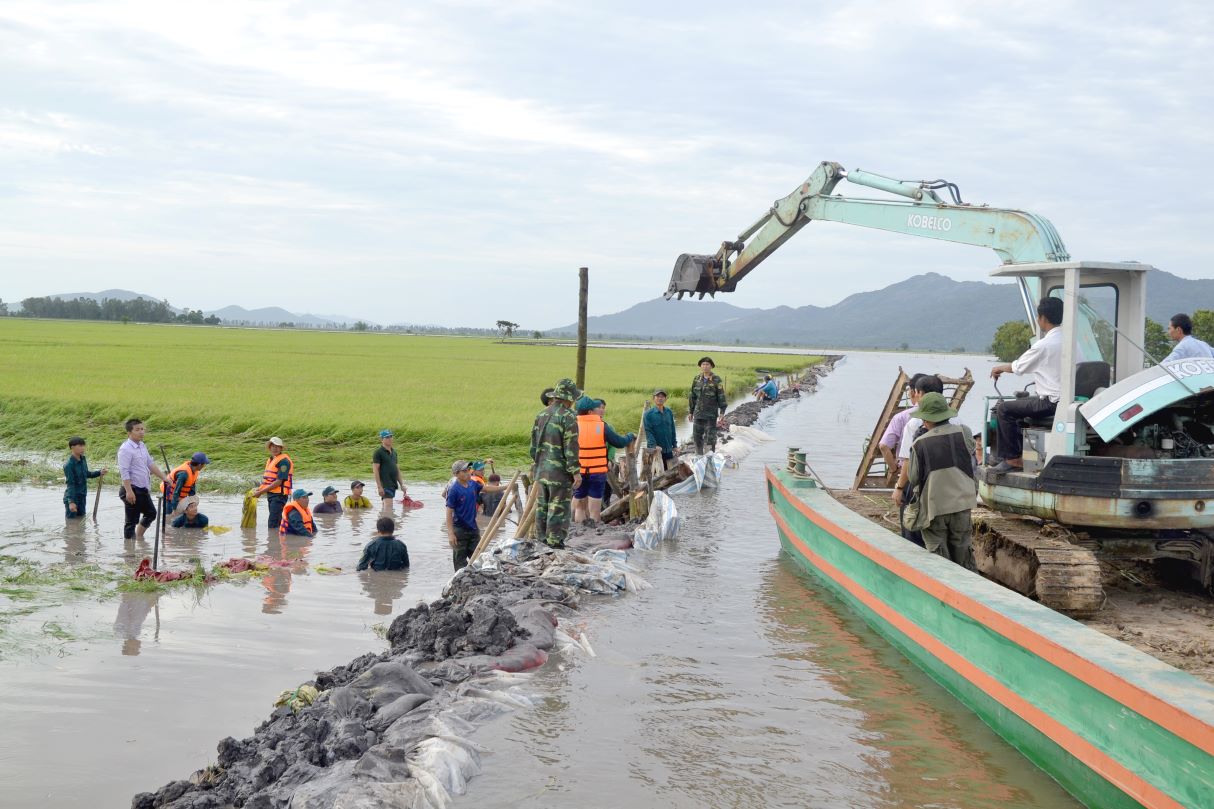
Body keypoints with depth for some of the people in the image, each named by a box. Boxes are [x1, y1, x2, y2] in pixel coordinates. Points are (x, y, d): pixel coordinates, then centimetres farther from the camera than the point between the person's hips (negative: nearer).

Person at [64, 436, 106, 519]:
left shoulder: (83, 459, 2)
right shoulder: (69, 465, -20)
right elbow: (70, 484, -21)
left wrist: (99, 472, 5)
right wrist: (71, 502, -26)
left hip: (82, 497, 7)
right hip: (72, 497, -7)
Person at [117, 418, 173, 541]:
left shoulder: (142, 446, 11)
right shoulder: (125, 449, -17)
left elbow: (150, 464, 19)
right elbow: (124, 471, -22)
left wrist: (163, 477, 16)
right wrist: (129, 491, -27)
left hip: (143, 489, 9)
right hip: (133, 489, -9)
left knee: (151, 513, 22)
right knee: (132, 520, -2)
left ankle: (138, 537, 35)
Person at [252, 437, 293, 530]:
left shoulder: (283, 461, -13)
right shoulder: (270, 460, 16)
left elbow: (279, 482, -19)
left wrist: (261, 492, -17)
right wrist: (258, 489, 4)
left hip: (279, 495, -9)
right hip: (270, 494, 9)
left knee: (272, 524, -14)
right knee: (277, 521, 16)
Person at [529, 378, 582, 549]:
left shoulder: (541, 415, 10)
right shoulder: (568, 417, -14)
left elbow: (534, 443, 16)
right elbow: (571, 447, -16)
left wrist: (534, 465, 24)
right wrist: (576, 472, -13)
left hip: (541, 470, 7)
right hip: (560, 472, -7)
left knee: (542, 507, 15)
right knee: (559, 509, -3)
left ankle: (542, 540, 22)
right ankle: (554, 542, -2)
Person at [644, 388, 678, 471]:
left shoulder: (669, 412, 7)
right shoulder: (648, 414, -7)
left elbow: (672, 430, 14)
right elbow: (648, 431, -13)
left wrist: (674, 445, 12)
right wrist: (654, 445, -25)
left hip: (668, 449, 5)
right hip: (655, 451, -5)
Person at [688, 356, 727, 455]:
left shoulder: (716, 380, -3)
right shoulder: (697, 380, 9)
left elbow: (721, 397, -4)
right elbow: (692, 397, 15)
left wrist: (722, 413, -9)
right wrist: (690, 412, 15)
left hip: (711, 414, -4)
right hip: (698, 413, 4)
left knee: (710, 438, -4)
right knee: (697, 437, 8)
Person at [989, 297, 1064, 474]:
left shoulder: (1044, 345, -16)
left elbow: (1017, 367, -2)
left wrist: (999, 368, 18)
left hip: (1052, 403, -9)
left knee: (1004, 409, -2)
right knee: (1021, 404, 26)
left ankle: (1013, 458, 1)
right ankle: (1019, 451, 27)